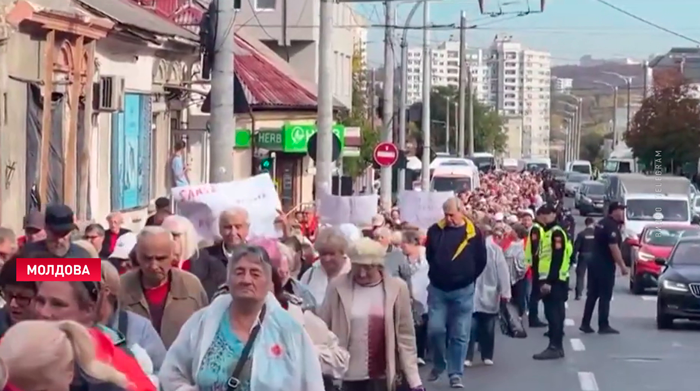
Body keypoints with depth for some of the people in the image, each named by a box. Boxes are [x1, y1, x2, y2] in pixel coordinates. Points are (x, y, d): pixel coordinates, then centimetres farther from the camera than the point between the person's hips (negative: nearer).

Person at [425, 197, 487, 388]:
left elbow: (481, 261, 2)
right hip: (437, 289, 1)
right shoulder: (435, 231, -2)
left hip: (463, 290, -1)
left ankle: (455, 374, 8)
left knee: (460, 335, 1)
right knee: (435, 329, -4)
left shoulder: (474, 233, -7)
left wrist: (467, 278, 6)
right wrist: (438, 274, 12)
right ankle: (439, 364, 20)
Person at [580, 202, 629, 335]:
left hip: (594, 263, 9)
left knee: (592, 294, 10)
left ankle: (585, 324, 9)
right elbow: (614, 247, -23)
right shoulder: (611, 226, -17)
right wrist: (622, 266, -21)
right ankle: (603, 326, -1)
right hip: (605, 265, -9)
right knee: (605, 296, -3)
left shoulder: (602, 223, 13)